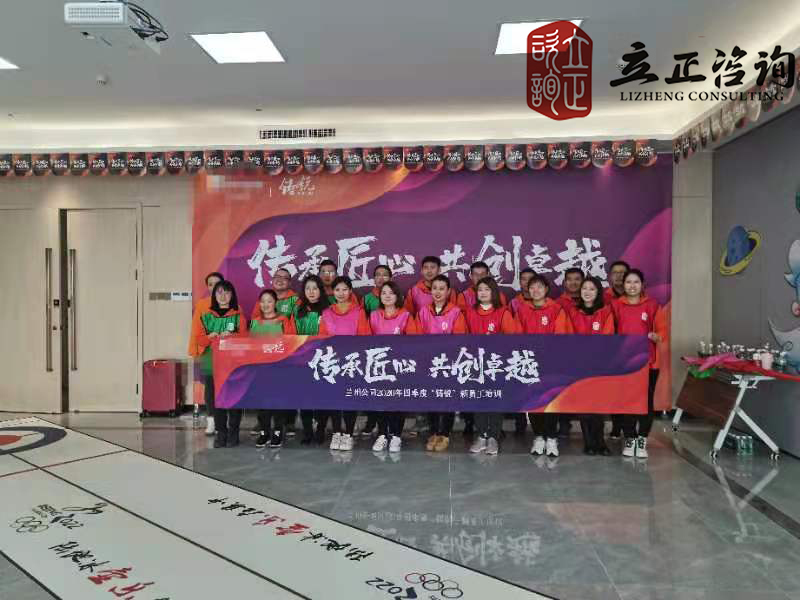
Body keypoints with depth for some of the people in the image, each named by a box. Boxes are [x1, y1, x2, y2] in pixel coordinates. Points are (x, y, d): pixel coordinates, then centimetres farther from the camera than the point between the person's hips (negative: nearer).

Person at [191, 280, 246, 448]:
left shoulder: (238, 316, 6)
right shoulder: (206, 316, 11)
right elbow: (198, 338, 4)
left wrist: (231, 335, -22)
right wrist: (210, 337, -16)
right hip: (212, 363, 2)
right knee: (214, 398, 2)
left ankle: (233, 432, 11)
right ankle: (221, 432, 14)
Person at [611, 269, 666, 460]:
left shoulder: (652, 305, 3)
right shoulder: (616, 305, 4)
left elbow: (663, 332, 3)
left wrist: (652, 336, -16)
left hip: (648, 361, 0)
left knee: (646, 401, 2)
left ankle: (642, 440, 14)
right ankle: (629, 439, 15)